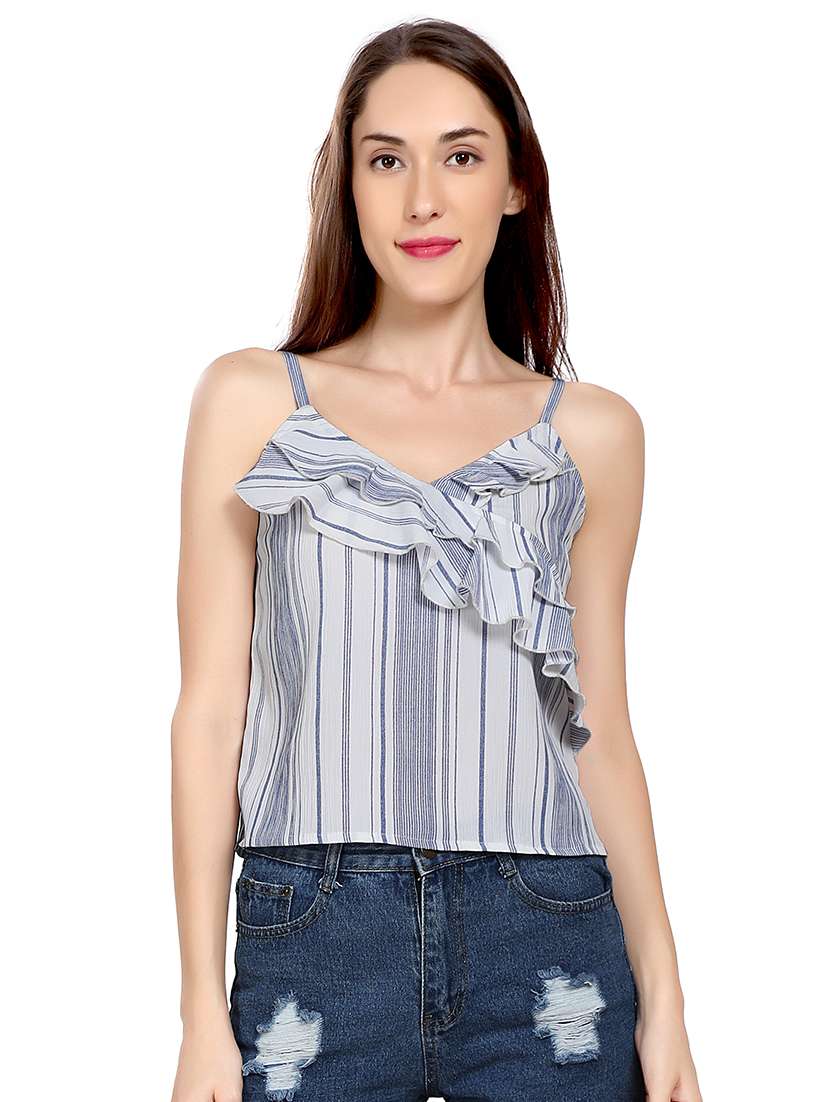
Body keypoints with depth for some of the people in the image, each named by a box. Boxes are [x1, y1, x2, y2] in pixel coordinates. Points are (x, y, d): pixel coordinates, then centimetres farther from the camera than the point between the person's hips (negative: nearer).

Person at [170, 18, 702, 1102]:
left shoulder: (592, 433, 6)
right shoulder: (254, 400, 3)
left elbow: (601, 734, 8)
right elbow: (211, 710, 1)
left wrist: (664, 1001, 3)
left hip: (546, 944, 1)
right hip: (315, 941, -1)